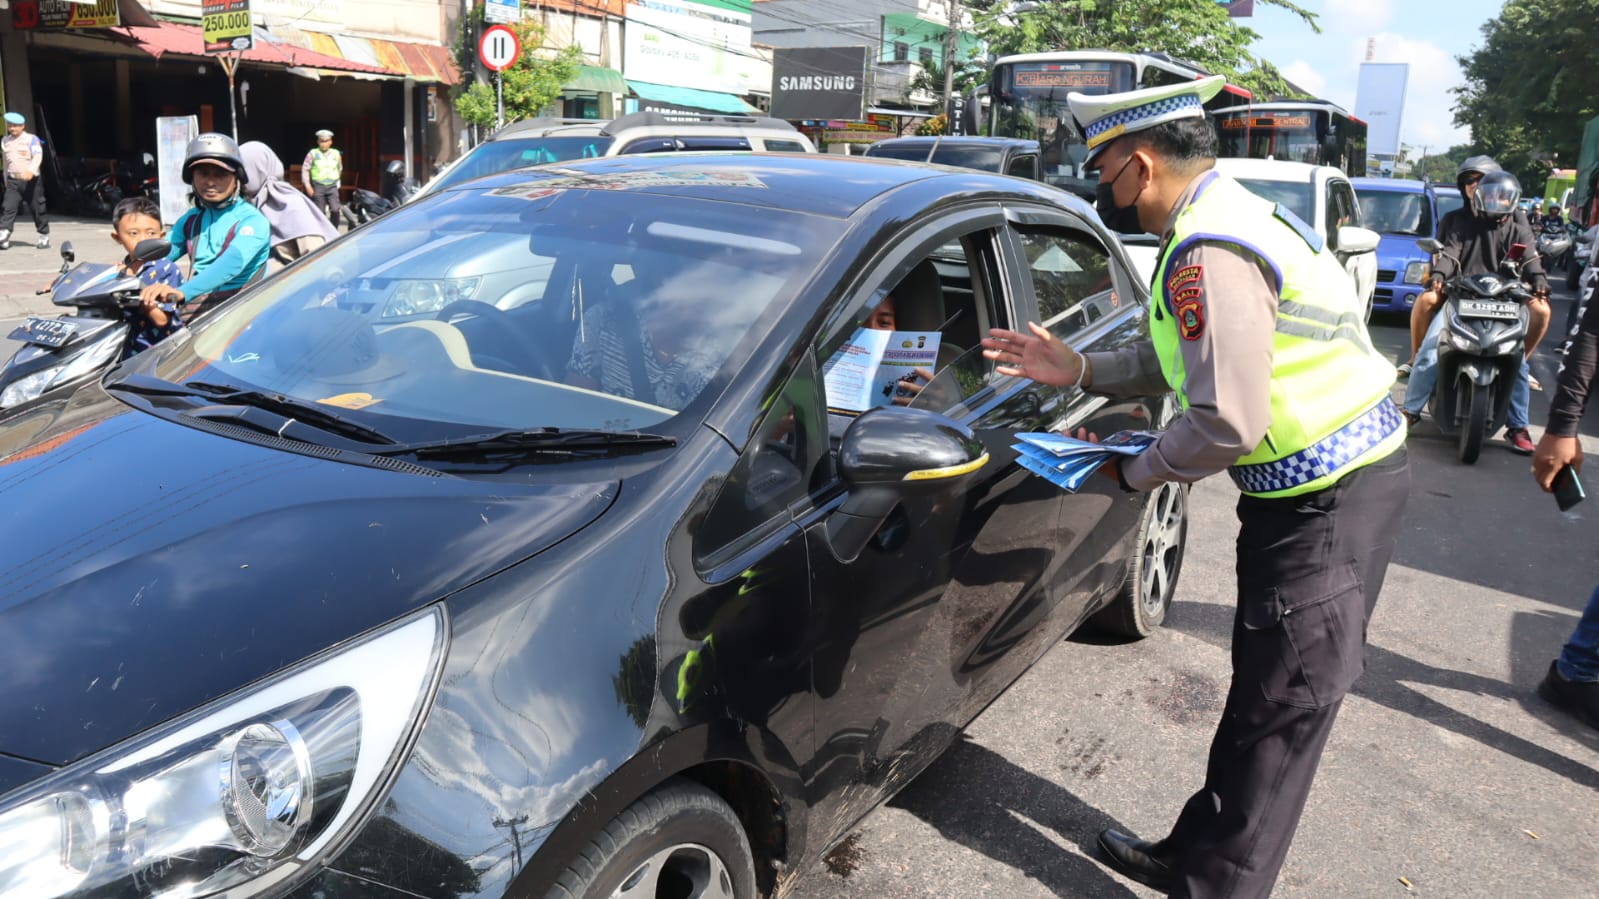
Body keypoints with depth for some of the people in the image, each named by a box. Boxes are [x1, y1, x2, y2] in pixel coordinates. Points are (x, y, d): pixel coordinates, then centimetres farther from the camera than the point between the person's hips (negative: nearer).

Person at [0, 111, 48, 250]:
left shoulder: (31, 139, -3)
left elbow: (38, 156, -18)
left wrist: (31, 170, -35)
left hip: (31, 180, -4)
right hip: (13, 181, 4)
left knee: (37, 209, 5)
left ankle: (44, 237, 18)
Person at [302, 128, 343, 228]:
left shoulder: (336, 154, 6)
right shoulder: (313, 154, -2)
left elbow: (340, 169, 21)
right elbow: (305, 169, 1)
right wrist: (307, 186, -5)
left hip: (332, 186, 1)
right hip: (318, 186, -1)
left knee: (335, 210, -14)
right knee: (320, 213, 2)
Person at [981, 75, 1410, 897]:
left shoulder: (1211, 254, -22)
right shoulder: (1225, 217, 12)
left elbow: (1228, 424, -26)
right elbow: (1184, 362, 19)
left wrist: (1135, 474, -10)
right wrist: (1076, 370, 10)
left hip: (1328, 498, -10)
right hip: (1337, 474, 10)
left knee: (1280, 711, 2)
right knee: (1263, 697, 18)